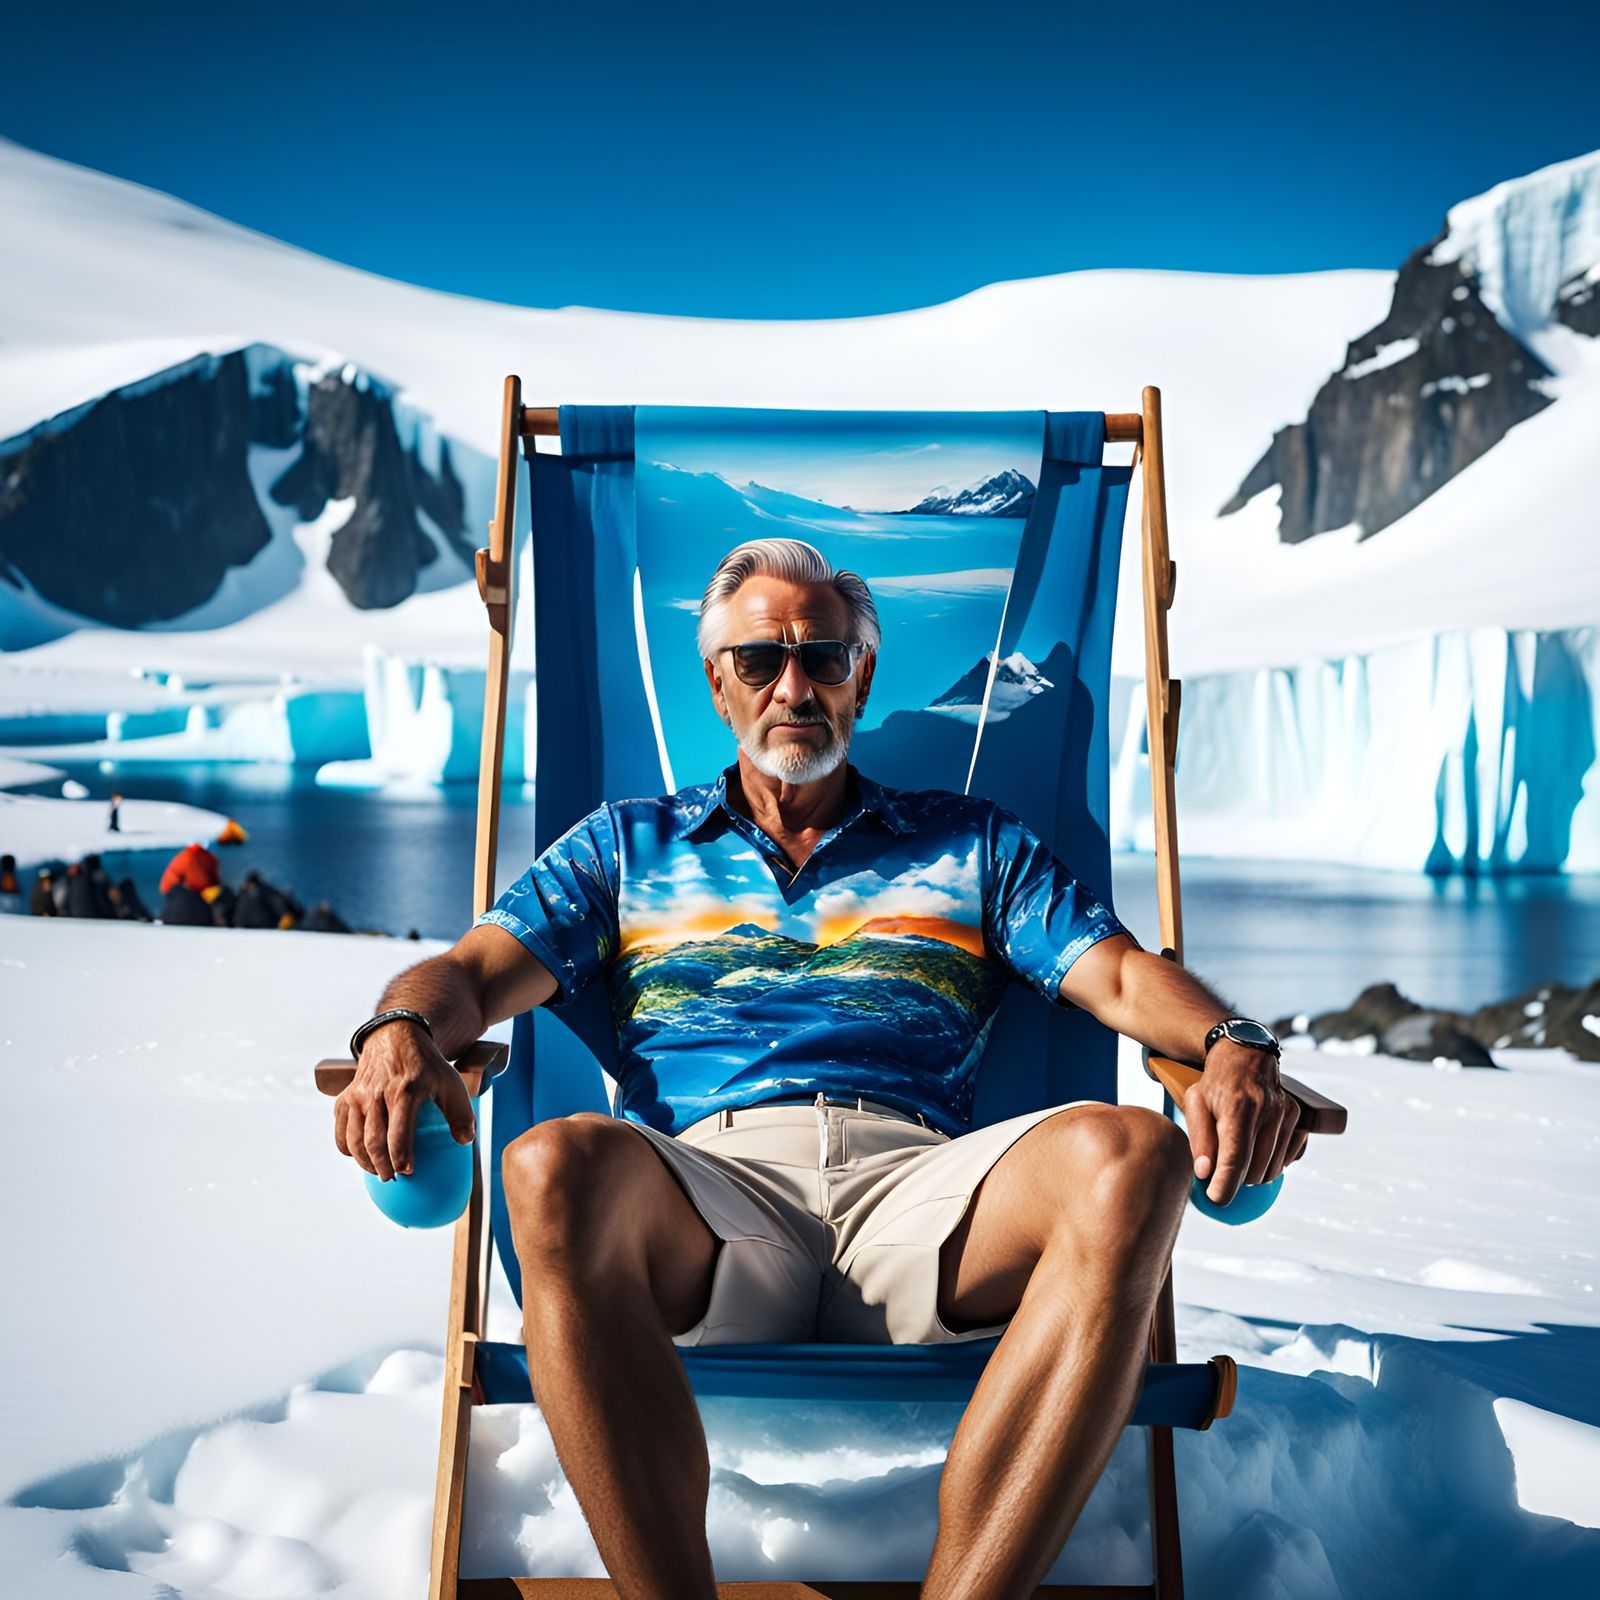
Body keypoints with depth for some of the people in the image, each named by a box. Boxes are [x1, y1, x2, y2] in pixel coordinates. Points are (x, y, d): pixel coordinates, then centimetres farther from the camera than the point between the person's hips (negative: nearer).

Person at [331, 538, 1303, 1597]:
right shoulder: (625, 844, 27)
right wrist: (402, 1031, -11)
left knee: (1127, 1157, -31)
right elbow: (478, 970, 15)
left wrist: (1232, 1046, -9)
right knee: (557, 1169, -36)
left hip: (918, 1181, 1)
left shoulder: (972, 844, 27)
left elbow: (1123, 975, 15)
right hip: (709, 1179, 0)